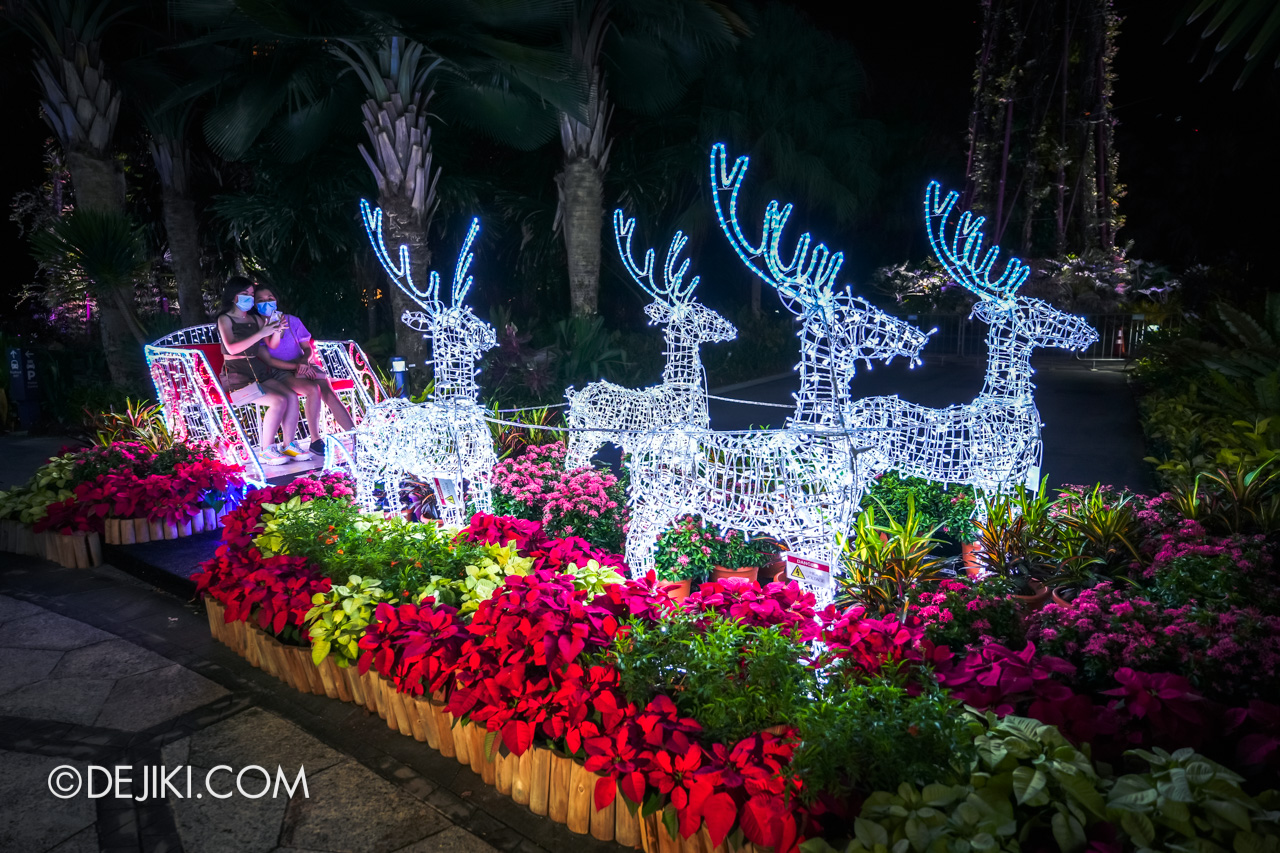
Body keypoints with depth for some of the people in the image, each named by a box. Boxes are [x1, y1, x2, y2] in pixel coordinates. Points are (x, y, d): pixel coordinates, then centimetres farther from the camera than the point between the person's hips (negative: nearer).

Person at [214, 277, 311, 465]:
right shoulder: (225, 319, -2)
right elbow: (232, 348, -18)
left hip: (258, 370, 6)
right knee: (279, 401, -25)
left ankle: (289, 446, -11)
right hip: (237, 375, -6)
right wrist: (261, 333, -22)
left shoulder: (256, 319, 15)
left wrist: (276, 332, -6)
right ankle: (265, 451, -15)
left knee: (292, 396, -18)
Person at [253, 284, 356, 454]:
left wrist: (304, 361, -12)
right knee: (313, 389, -33)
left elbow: (307, 349, 11)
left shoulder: (292, 320, 11)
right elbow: (268, 360, -9)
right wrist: (296, 367, -19)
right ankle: (315, 440, -27)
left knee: (327, 389, -27)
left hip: (303, 366, 3)